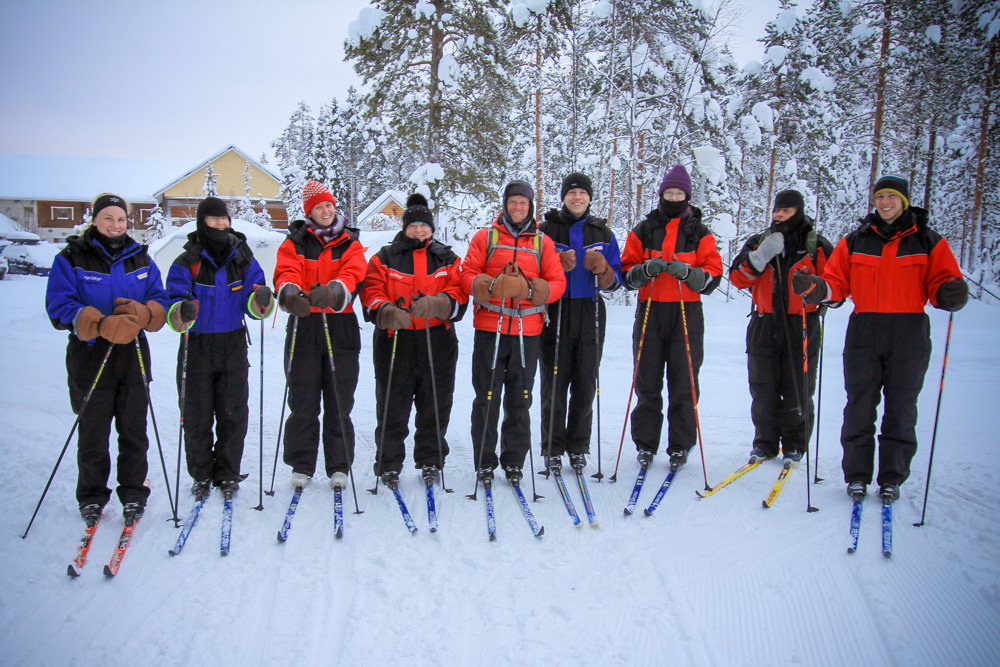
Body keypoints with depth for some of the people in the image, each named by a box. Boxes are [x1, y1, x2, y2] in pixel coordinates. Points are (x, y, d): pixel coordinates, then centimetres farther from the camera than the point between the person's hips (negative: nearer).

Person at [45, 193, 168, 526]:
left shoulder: (140, 259, 9)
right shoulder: (71, 259, -2)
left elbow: (161, 302, 5)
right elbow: (60, 308, -12)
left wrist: (143, 313, -19)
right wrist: (102, 325, -28)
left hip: (133, 356, 3)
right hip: (90, 357, -2)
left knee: (134, 432, 9)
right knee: (93, 435, 7)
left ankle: (133, 493, 24)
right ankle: (92, 497, 26)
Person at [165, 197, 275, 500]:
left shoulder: (243, 259, 3)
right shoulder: (186, 263, -4)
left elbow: (253, 306, -1)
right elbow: (173, 307, -11)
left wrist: (261, 300, -24)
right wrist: (181, 313, -34)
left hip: (233, 345, 2)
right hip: (197, 346, -1)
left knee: (233, 414, 4)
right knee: (197, 416, 5)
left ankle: (227, 474, 19)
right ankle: (201, 475, 22)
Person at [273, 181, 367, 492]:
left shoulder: (350, 244, 10)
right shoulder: (294, 243, 10)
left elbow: (354, 275, -10)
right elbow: (285, 273, -9)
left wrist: (332, 291, -32)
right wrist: (290, 291, -33)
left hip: (341, 328, 0)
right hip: (303, 327, 0)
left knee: (339, 402, 3)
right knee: (303, 401, 3)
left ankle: (339, 466, 14)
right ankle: (301, 464, 16)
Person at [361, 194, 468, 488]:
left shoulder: (447, 259, 12)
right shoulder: (384, 258, 8)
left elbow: (459, 296, 1)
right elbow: (371, 294, -1)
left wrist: (434, 304, -20)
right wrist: (387, 312, -23)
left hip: (437, 342, 2)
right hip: (394, 341, -1)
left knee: (435, 406, 8)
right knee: (392, 407, 2)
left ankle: (430, 461, 24)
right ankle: (389, 464, 16)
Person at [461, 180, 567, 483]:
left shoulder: (543, 242, 11)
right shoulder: (485, 237, 7)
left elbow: (557, 283, 5)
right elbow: (468, 275, 1)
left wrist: (532, 291, -13)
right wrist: (491, 286, -18)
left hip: (527, 332, 1)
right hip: (489, 328, -1)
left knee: (520, 399, 9)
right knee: (486, 398, 3)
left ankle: (514, 461, 21)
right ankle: (484, 462, 15)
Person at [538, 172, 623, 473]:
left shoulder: (602, 233, 9)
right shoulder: (545, 229, 3)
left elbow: (615, 281, 7)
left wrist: (602, 270, -15)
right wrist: (559, 266, -17)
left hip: (590, 315, 2)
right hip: (554, 313, -2)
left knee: (585, 386, 6)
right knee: (554, 384, 1)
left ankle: (579, 447, 19)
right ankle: (553, 449, 13)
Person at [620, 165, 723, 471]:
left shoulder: (700, 233, 8)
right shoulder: (643, 231, 11)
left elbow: (712, 277, 2)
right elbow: (627, 273, 8)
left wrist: (687, 272, -16)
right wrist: (646, 269, -13)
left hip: (687, 313, -1)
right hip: (650, 311, 1)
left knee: (683, 383, 1)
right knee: (647, 382, 3)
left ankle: (680, 446, 12)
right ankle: (645, 444, 13)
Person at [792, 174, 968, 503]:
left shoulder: (928, 242, 6)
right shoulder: (855, 241, 10)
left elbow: (941, 284, 2)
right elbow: (837, 283, 8)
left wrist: (951, 294, -21)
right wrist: (814, 288, -12)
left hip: (909, 337, -1)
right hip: (863, 334, 1)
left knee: (900, 409, 5)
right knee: (859, 408, 3)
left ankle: (892, 478, 17)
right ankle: (857, 474, 14)